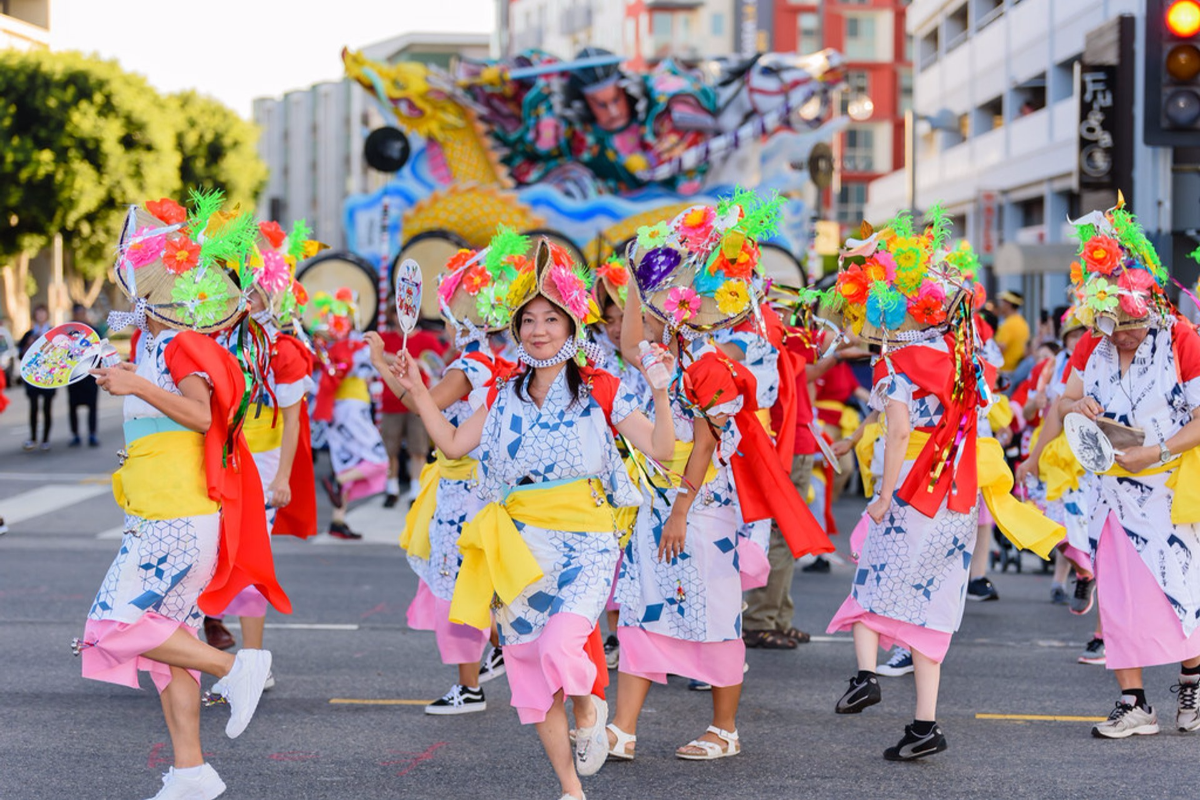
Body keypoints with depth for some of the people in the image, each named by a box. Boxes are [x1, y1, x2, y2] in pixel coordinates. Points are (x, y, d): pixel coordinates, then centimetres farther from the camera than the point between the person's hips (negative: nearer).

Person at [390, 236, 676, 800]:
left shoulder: (600, 391, 0)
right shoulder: (505, 397, 11)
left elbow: (659, 450, -4)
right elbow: (453, 443, 14)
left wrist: (660, 395, -18)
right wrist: (418, 394, 8)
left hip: (586, 543, -4)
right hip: (521, 548, 4)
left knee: (560, 644, -27)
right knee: (531, 670, 4)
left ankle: (589, 704, 8)